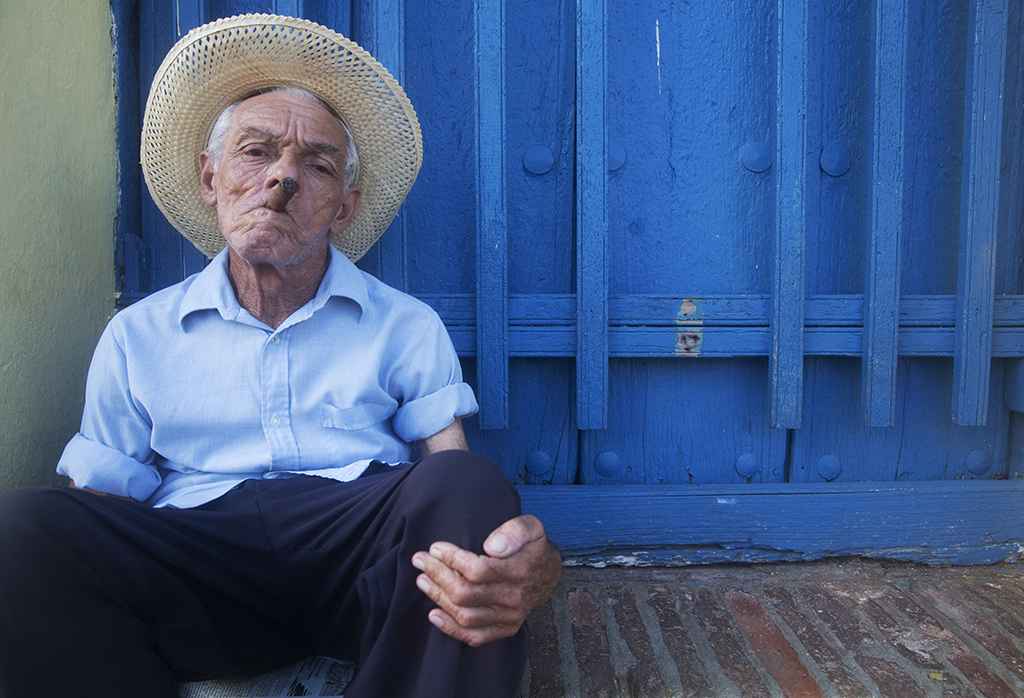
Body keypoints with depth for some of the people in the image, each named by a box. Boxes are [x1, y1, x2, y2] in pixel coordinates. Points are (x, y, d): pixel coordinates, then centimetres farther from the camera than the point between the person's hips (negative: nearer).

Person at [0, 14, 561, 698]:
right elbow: (104, 501, 12)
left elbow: (461, 490, 2)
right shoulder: (137, 336, 16)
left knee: (466, 483, -31)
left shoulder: (406, 326, 12)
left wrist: (532, 560, -24)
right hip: (197, 552, 1)